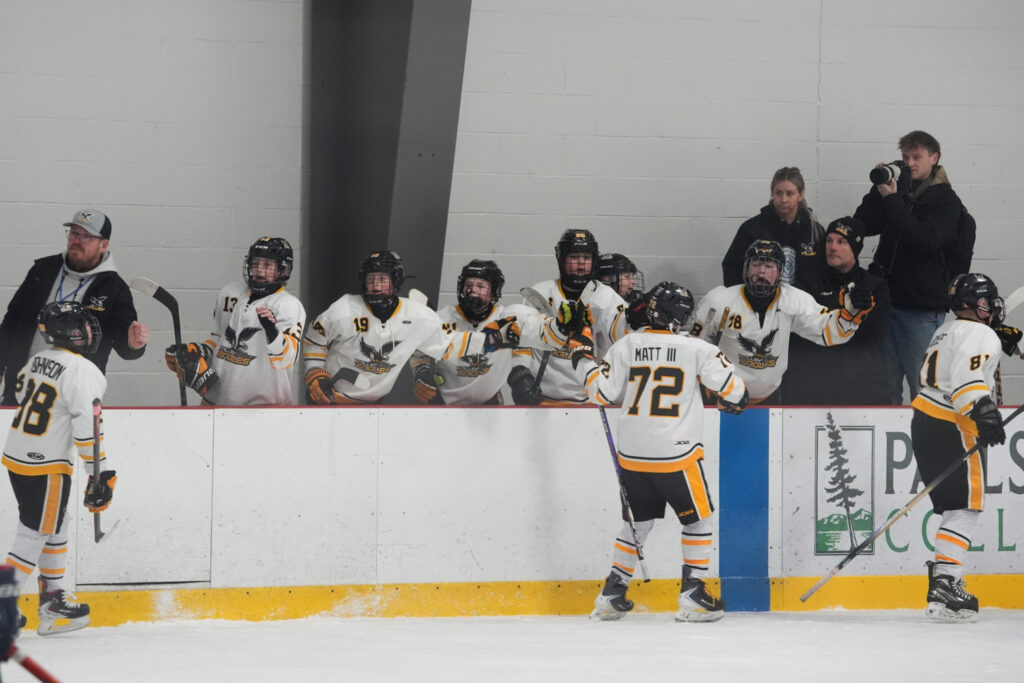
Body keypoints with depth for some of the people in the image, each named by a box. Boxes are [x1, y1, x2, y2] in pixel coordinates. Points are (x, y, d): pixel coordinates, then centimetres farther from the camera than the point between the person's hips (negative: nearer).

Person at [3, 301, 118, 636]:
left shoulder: (37, 360, 6)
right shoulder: (83, 372, -18)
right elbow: (87, 427, -22)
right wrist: (101, 473, -19)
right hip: (46, 467, -8)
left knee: (56, 525, 20)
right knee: (34, 536, -2)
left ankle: (53, 599, 25)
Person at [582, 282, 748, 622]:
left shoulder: (626, 346, -1)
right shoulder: (696, 349, -7)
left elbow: (602, 393, 2)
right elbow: (732, 388, -5)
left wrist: (591, 370, 23)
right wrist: (735, 401, 18)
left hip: (632, 455, 4)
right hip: (676, 454, -4)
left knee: (636, 522, 19)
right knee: (697, 519, 11)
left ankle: (612, 594, 18)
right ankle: (692, 595, 4)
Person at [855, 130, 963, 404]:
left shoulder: (946, 201, -2)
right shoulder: (902, 192, 13)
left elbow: (924, 239, -18)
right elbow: (862, 225, 8)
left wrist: (891, 199, -17)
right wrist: (879, 189, -4)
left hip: (923, 309, -5)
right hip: (888, 299, 5)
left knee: (923, 388, -3)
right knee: (886, 386, 7)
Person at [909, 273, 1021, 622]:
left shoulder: (947, 331, 19)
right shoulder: (980, 335, -11)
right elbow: (967, 378, -25)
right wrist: (983, 411, -36)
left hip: (925, 421, 10)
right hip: (951, 428, -10)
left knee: (954, 507, 15)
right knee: (965, 507, -12)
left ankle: (943, 583, 15)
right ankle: (945, 588, -23)